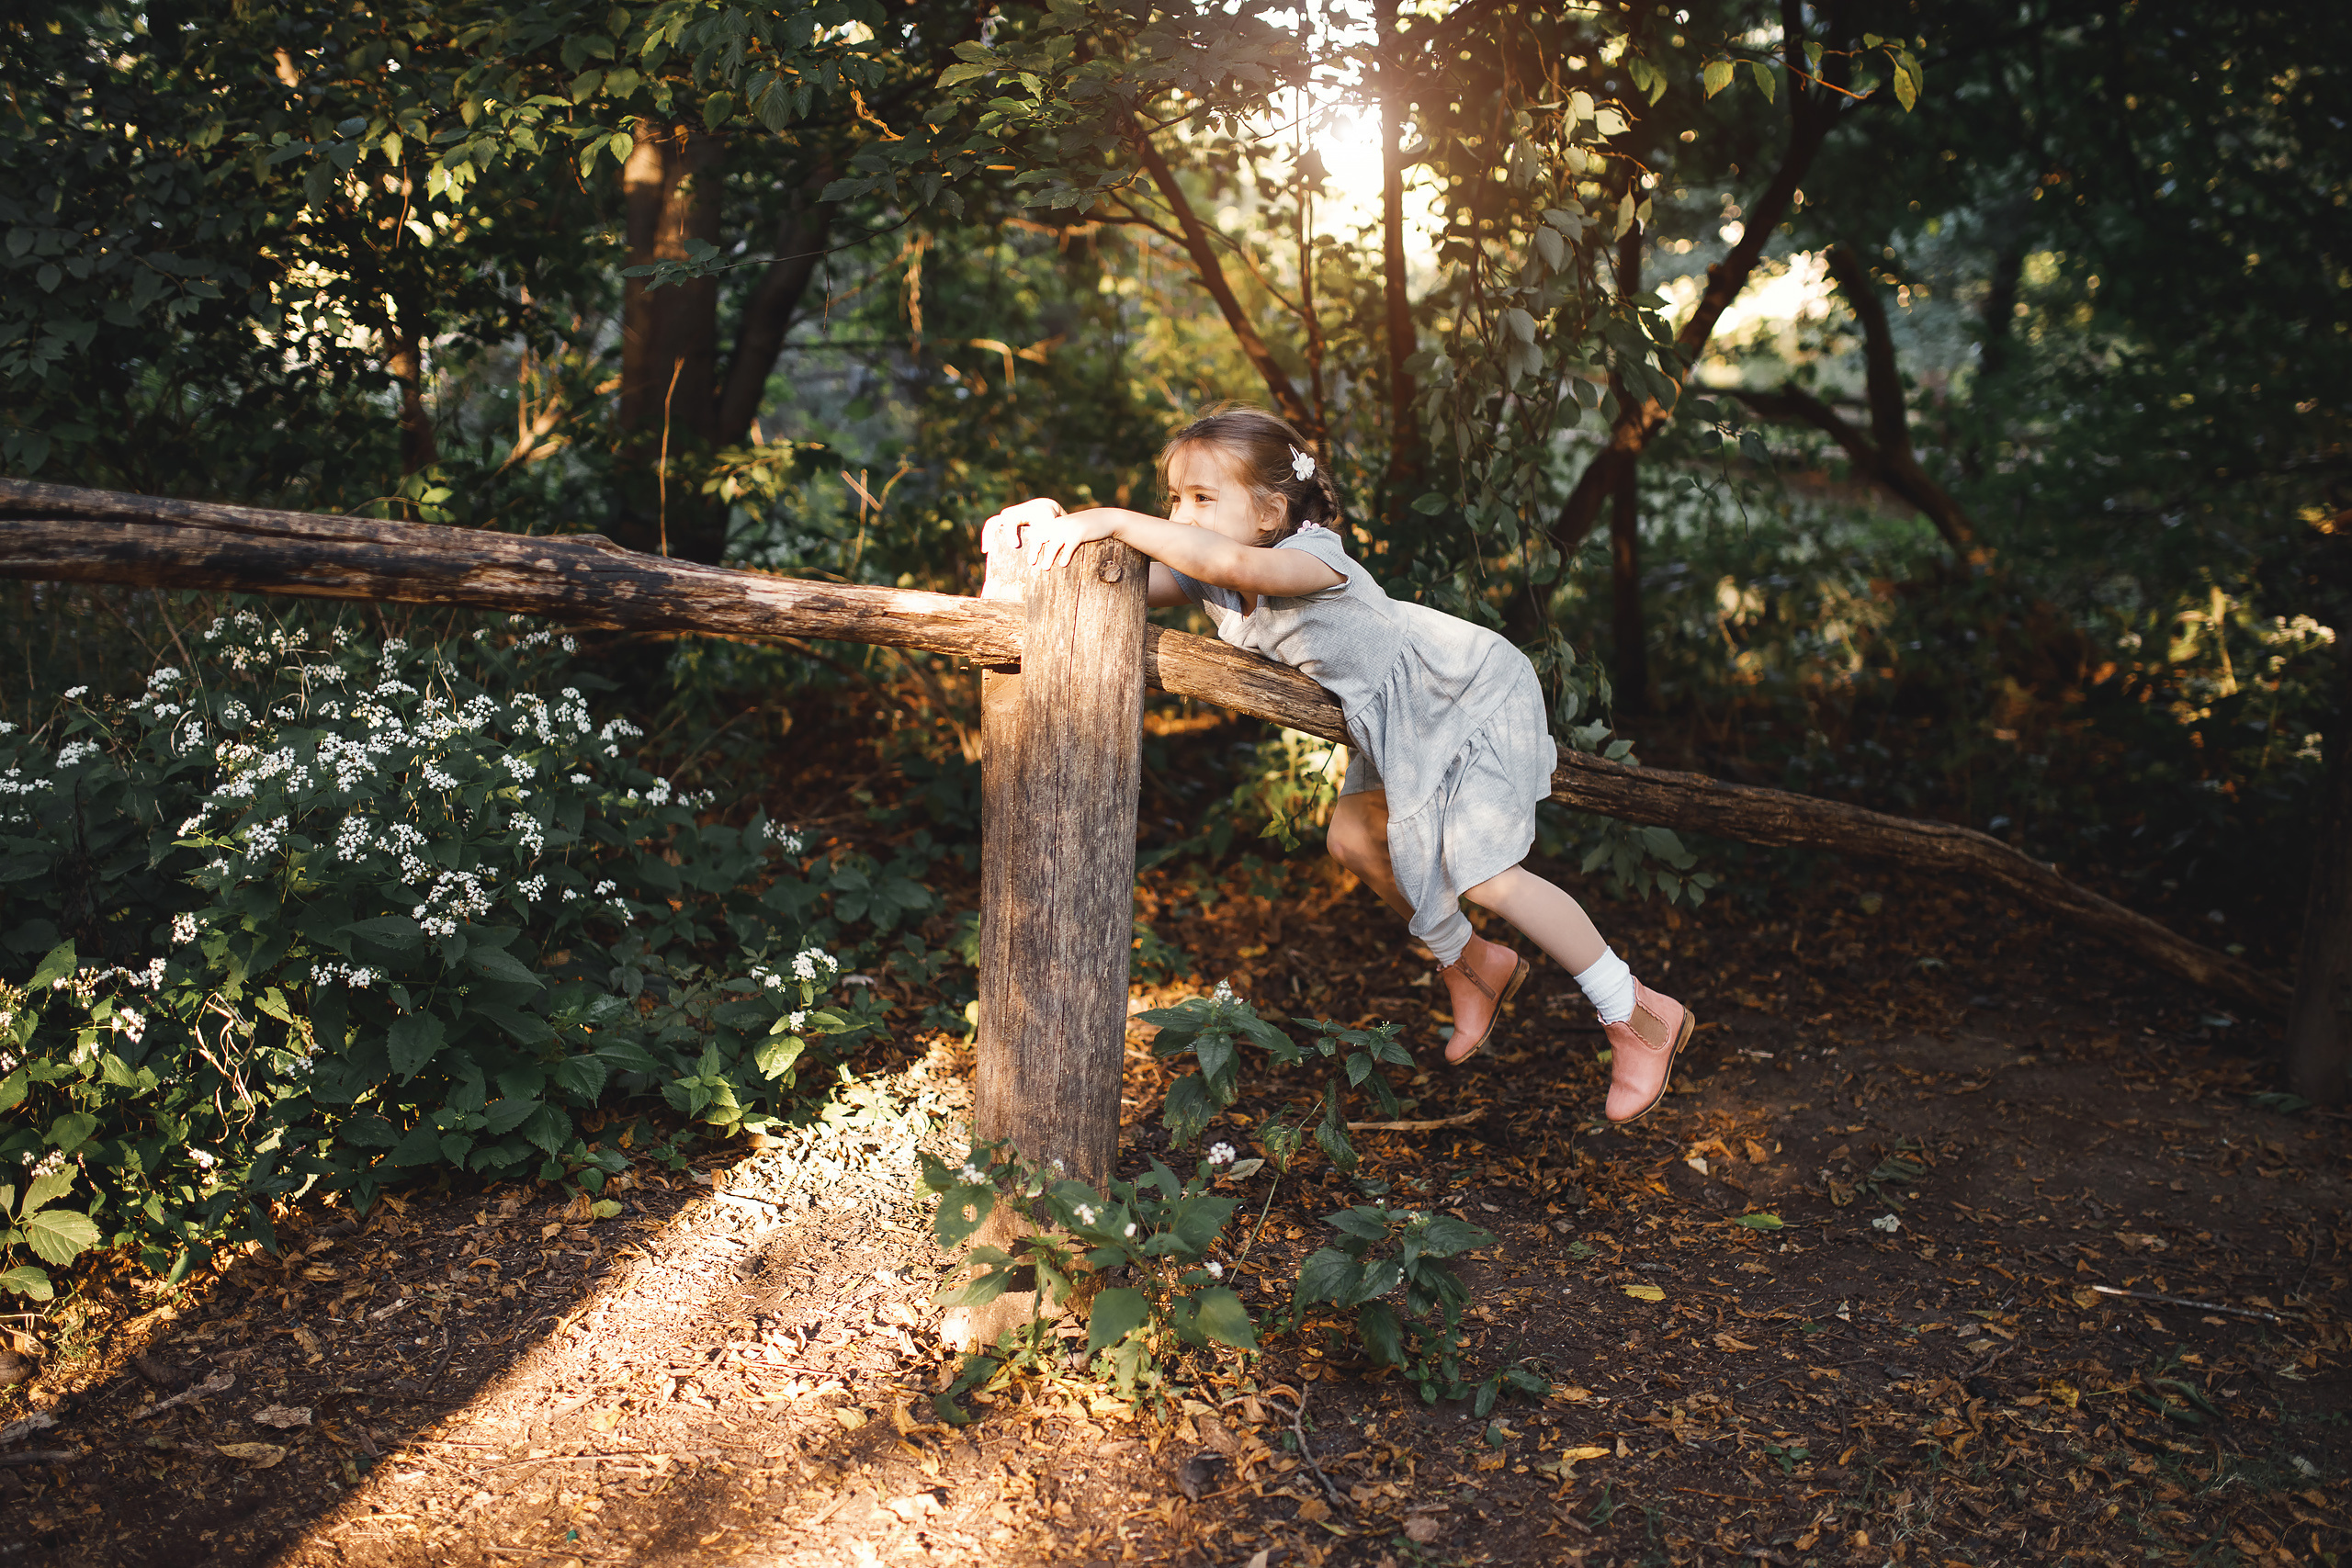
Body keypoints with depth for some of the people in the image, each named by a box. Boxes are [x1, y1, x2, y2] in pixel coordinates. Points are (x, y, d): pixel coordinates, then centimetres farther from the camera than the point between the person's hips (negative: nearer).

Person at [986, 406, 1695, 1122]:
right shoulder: (1211, 581, -9)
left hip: (1478, 695, -9)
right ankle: (1473, 964, 30)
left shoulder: (1311, 558, -33)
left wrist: (1110, 519, -55)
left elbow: (1231, 560, -54)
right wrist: (1056, 524, -33)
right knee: (1353, 837, 9)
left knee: (1483, 874, -15)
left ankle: (1639, 1015, 0)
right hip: (1407, 720, 9)